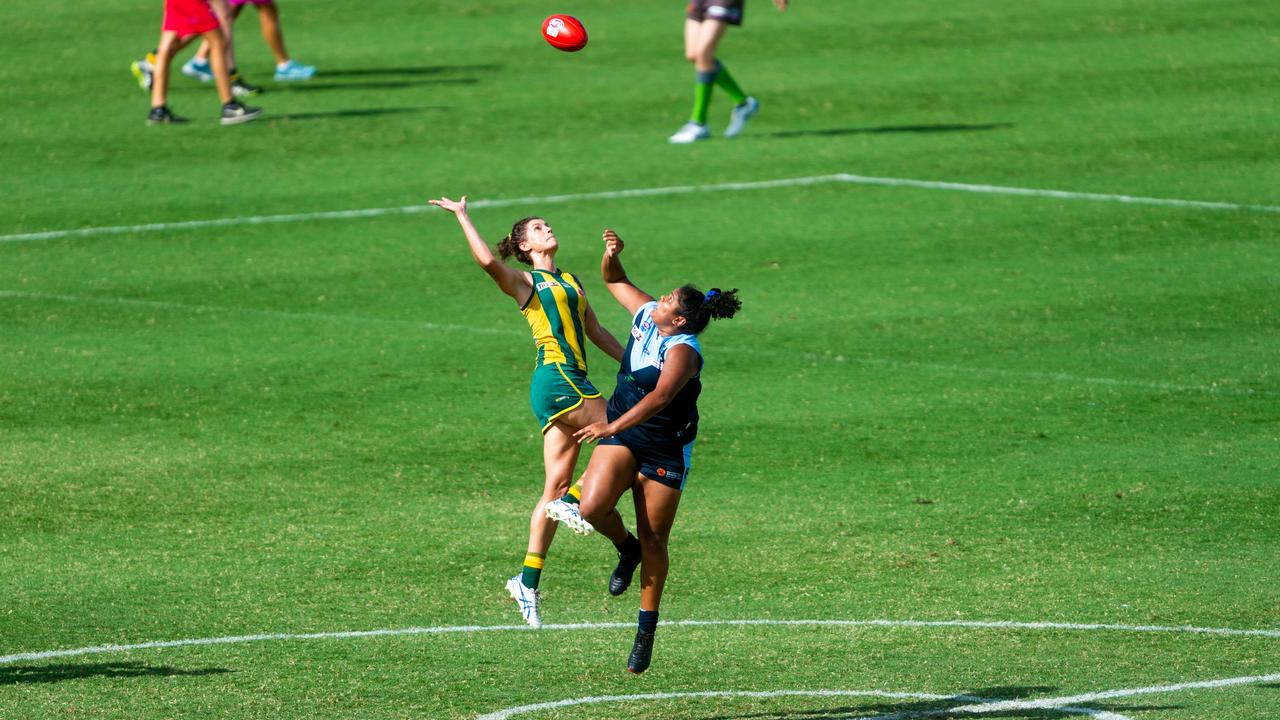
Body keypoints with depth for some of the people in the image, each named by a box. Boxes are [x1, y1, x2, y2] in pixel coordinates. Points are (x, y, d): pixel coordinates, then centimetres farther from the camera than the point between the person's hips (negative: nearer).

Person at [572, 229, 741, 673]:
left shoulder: (682, 350, -23)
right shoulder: (646, 315, -1)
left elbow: (659, 397, -38)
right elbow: (615, 281, 16)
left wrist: (612, 427, -44)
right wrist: (612, 255, -6)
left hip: (665, 449, -6)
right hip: (621, 437, 6)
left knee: (653, 540, 0)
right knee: (592, 507, -19)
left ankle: (647, 627, 14)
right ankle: (625, 549, 14)